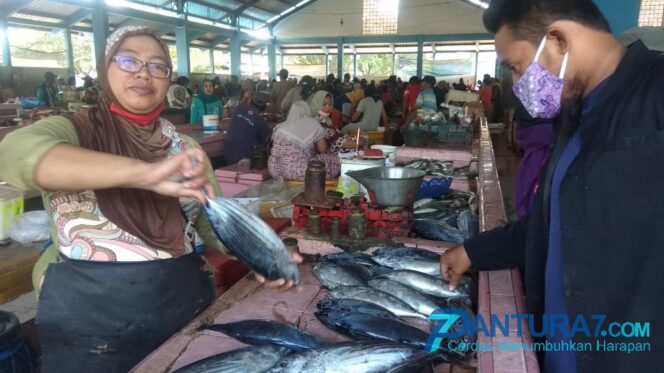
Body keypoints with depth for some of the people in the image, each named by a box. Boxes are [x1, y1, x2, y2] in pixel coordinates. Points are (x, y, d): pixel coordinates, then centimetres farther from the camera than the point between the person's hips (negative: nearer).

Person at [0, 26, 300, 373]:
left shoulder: (184, 148, 5)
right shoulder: (72, 131, -7)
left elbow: (214, 221, 5)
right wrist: (144, 173, -40)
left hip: (181, 306, 4)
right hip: (87, 319, -3)